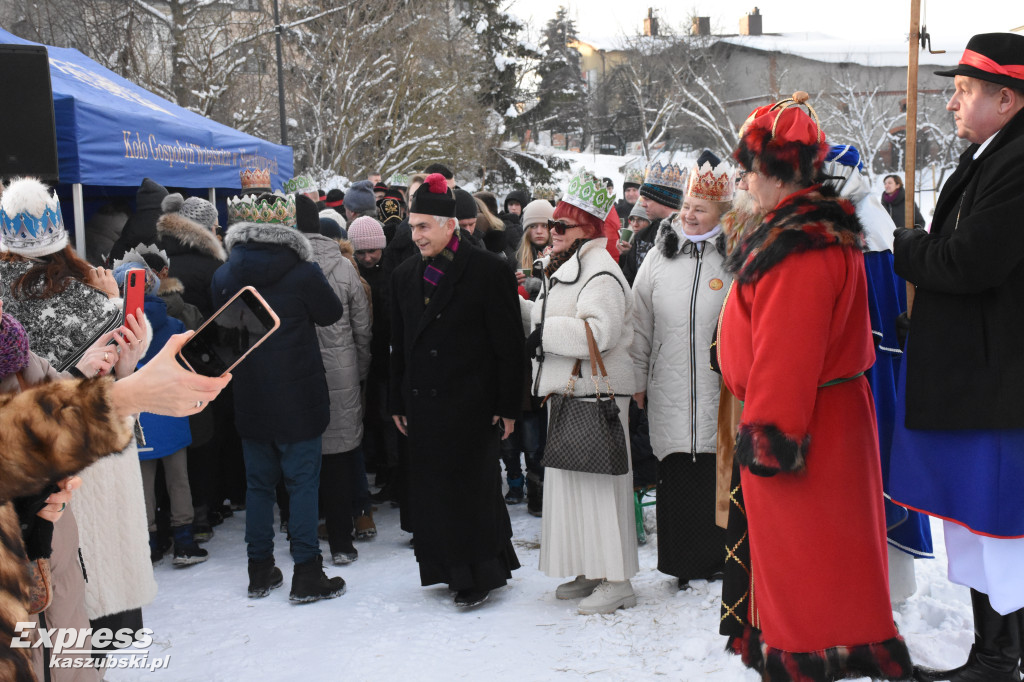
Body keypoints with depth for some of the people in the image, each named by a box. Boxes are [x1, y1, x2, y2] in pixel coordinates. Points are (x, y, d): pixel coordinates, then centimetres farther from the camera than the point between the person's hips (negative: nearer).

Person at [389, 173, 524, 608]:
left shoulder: (488, 271, -7)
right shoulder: (406, 276, 10)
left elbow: (509, 345, -7)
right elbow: (399, 346, 16)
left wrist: (507, 406, -9)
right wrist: (398, 402, 13)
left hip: (471, 405, -5)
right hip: (422, 406, 6)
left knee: (471, 487, 0)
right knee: (431, 487, 8)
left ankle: (479, 574, 14)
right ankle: (453, 568, 23)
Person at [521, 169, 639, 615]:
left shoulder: (600, 273, -15)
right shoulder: (565, 269, 18)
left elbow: (599, 331, -27)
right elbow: (546, 318, 27)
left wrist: (545, 336, -19)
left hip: (596, 396, -11)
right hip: (568, 393, 11)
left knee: (598, 485, -6)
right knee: (571, 483, 14)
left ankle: (616, 582, 2)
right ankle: (590, 571, 25)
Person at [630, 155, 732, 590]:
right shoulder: (659, 256, 7)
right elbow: (639, 323, 11)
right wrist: (637, 379, 10)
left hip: (720, 392, -2)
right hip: (669, 390, 2)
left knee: (718, 474, 2)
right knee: (675, 472, 6)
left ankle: (717, 560, 18)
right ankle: (683, 563, 19)